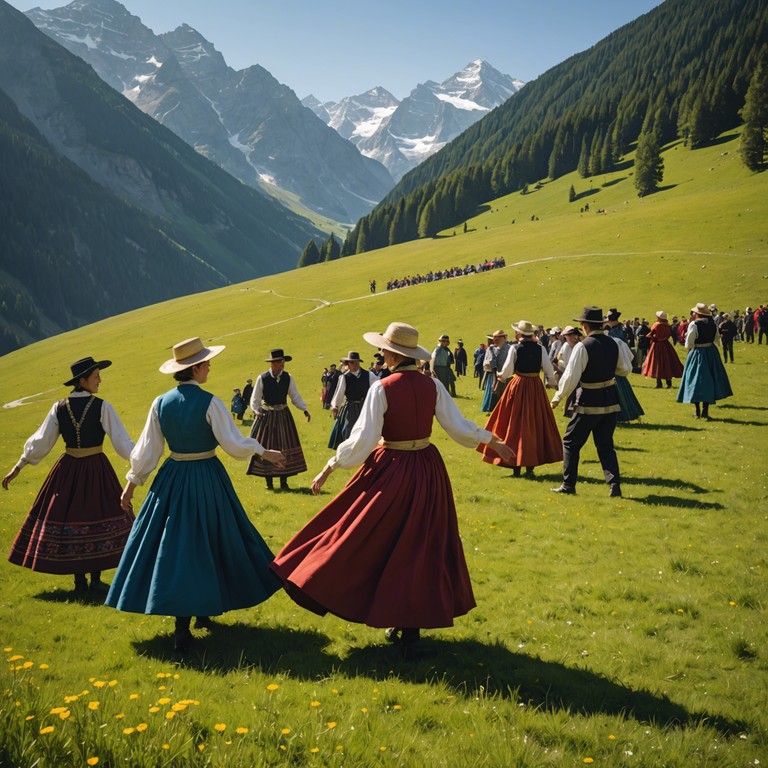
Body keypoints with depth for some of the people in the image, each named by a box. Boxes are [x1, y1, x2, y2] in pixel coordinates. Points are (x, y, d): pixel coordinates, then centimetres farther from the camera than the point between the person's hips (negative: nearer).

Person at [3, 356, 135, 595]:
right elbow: (121, 439, -13)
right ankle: (96, 580, 15)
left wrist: (18, 467, 8)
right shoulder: (101, 407, -13)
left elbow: (40, 440, 0)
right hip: (96, 469, -3)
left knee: (70, 520, 11)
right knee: (97, 519, 10)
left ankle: (80, 582, 15)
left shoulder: (59, 408, -3)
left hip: (67, 470, 3)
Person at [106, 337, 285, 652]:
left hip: (172, 480, 4)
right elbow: (235, 444, -13)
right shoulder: (209, 403, -13)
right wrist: (263, 452, 3)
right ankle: (202, 611, 20)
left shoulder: (161, 403, -1)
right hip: (207, 480, -4)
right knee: (207, 544, 11)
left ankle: (183, 624, 12)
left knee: (176, 546, 9)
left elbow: (147, 449, 3)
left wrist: (132, 482, 13)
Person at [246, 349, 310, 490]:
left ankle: (284, 482, 13)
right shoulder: (262, 378, -8)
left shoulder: (288, 378, -2)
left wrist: (304, 410, -11)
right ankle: (268, 482, 13)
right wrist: (257, 411, -17)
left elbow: (295, 396, 1)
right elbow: (255, 399, -2)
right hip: (266, 416, -2)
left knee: (284, 448, 4)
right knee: (266, 448, 3)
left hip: (283, 416, 2)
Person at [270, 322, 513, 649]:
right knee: (423, 546, 13)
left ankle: (395, 620, 14)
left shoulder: (382, 389, -14)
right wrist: (492, 440, 15)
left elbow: (362, 439, -16)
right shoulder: (432, 385, -3)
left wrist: (329, 467, -6)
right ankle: (413, 621, 20)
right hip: (427, 470, 5)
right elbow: (458, 427, -1)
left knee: (380, 542, 10)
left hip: (391, 472, -4)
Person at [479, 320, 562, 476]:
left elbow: (507, 369, -8)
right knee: (535, 424, 11)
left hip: (518, 387, -2)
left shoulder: (515, 348, -7)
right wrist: (552, 383, 15)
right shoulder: (540, 348, -2)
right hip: (536, 387, 2)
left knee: (515, 424, 8)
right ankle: (530, 466, 10)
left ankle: (515, 465, 9)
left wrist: (501, 377, 13)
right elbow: (549, 369, -3)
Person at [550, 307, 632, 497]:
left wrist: (558, 397, -2)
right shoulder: (613, 343, 3)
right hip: (610, 400, 6)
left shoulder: (583, 346, -16)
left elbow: (571, 377, -16)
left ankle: (568, 484, 12)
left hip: (588, 402, -6)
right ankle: (614, 484, 2)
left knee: (571, 442, 9)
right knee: (605, 444, 14)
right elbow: (626, 369, 13)